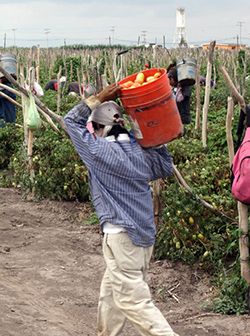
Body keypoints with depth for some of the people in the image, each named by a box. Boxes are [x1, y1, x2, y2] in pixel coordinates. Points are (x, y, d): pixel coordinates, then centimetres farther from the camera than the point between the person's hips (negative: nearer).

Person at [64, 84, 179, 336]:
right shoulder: (140, 151, 6)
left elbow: (71, 120, 1)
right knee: (111, 292, 22)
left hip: (121, 235, -8)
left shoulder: (99, 151, -10)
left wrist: (99, 98, -2)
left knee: (134, 301, -5)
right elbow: (165, 167, 23)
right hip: (145, 234, 8)